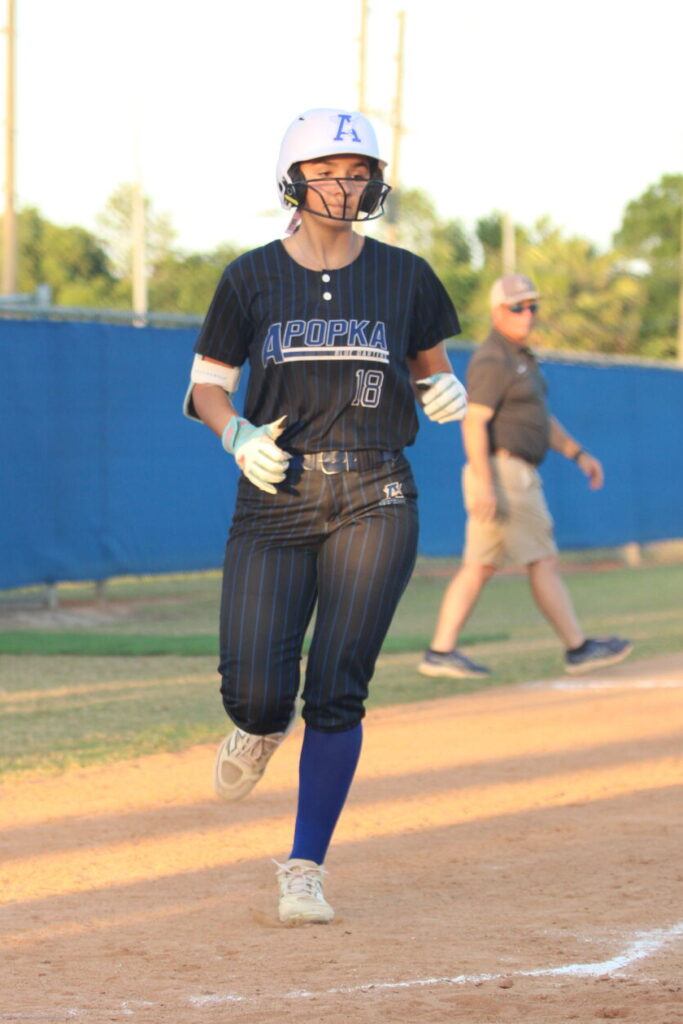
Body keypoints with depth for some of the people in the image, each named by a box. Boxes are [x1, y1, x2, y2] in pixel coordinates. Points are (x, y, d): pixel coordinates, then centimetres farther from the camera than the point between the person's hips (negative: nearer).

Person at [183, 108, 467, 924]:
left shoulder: (404, 277, 5)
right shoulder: (252, 280, 3)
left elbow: (431, 366, 20)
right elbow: (206, 385, 7)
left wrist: (447, 391, -4)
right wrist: (238, 435, -13)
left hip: (374, 501, 0)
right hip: (275, 499, 0)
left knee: (338, 690, -8)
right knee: (254, 692, -11)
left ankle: (304, 872, 3)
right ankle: (263, 728, 30)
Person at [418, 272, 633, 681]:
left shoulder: (521, 359, 20)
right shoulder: (492, 361, -13)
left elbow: (541, 418, 27)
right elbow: (474, 422, -21)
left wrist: (579, 454, 19)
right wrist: (484, 486, -27)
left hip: (516, 478, 10)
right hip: (504, 473, -10)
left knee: (479, 567, 6)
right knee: (543, 561, -4)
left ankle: (441, 652, 3)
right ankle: (579, 648, 1)